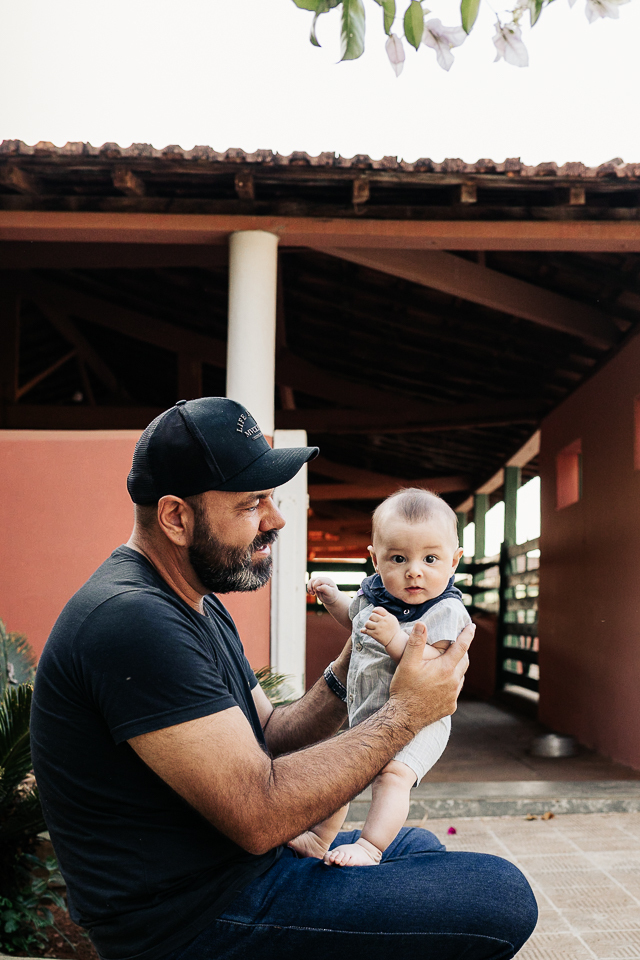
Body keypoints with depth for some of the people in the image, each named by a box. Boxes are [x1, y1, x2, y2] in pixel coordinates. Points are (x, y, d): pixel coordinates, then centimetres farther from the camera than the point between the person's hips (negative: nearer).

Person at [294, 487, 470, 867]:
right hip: (363, 714, 8)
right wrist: (332, 597, 9)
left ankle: (370, 846, -21)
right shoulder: (373, 593, 0)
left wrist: (395, 638, -41)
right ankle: (319, 839, 33)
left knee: (394, 774, -28)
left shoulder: (445, 611, -20)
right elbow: (355, 620, 24)